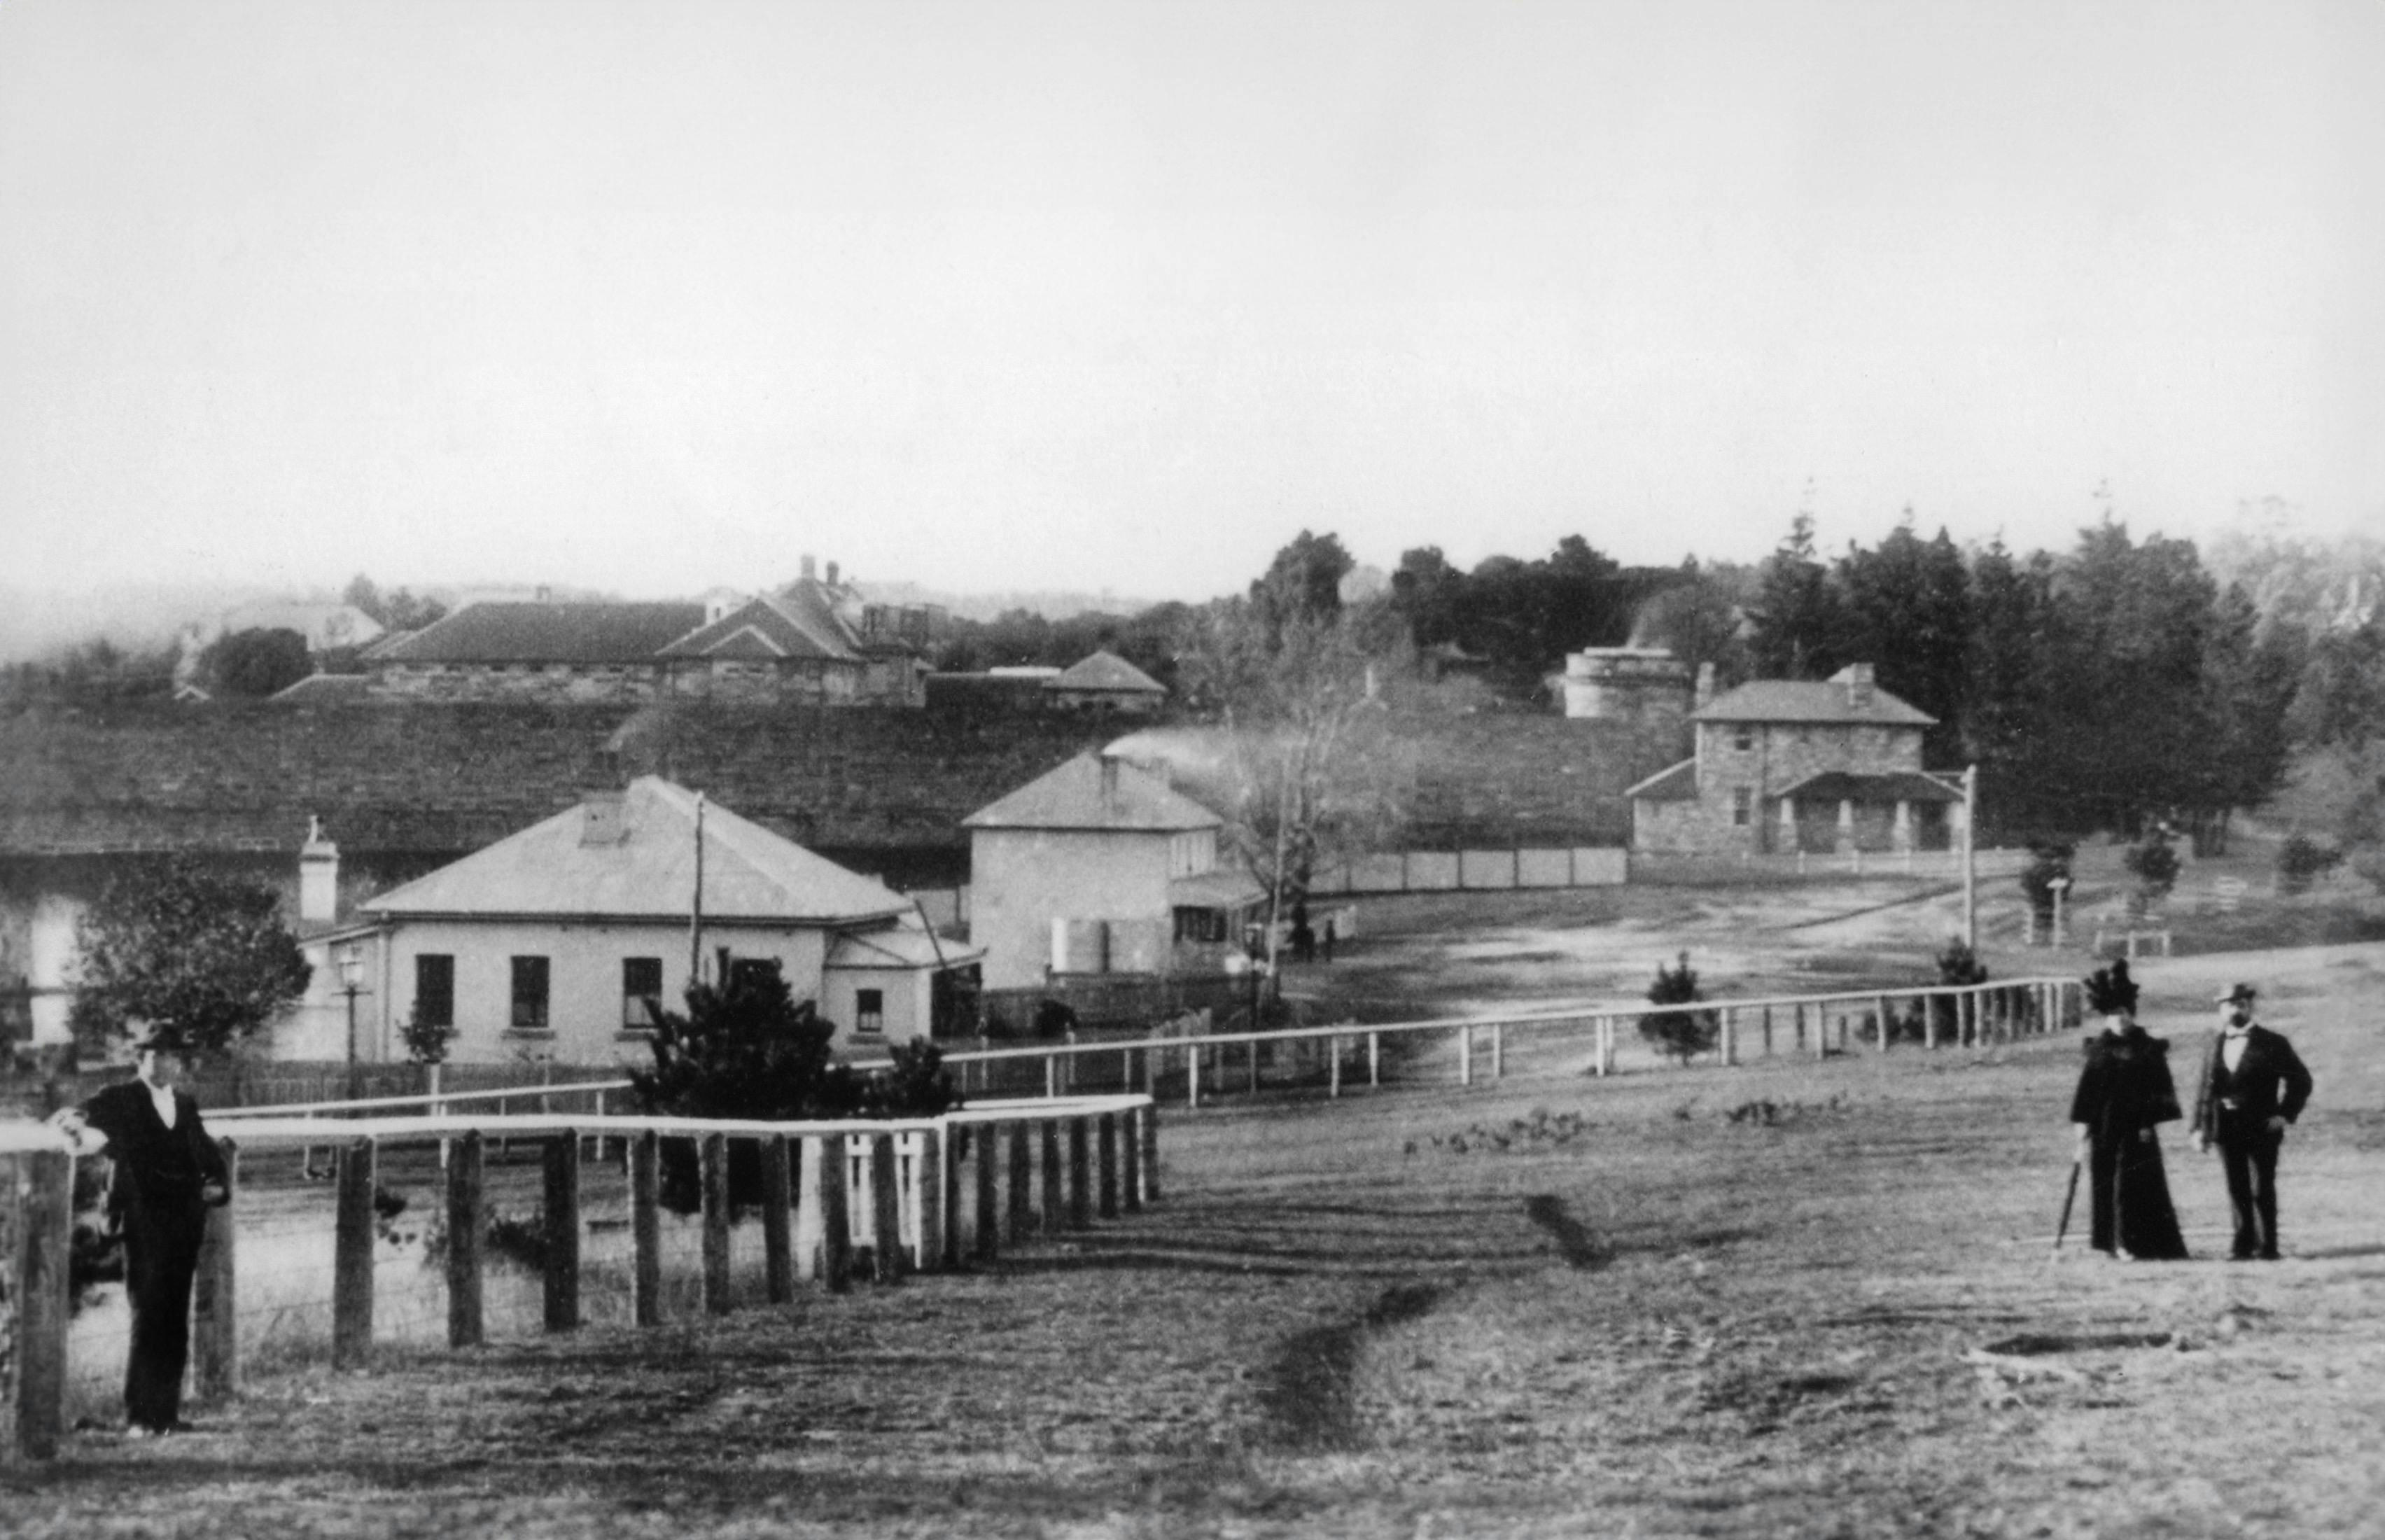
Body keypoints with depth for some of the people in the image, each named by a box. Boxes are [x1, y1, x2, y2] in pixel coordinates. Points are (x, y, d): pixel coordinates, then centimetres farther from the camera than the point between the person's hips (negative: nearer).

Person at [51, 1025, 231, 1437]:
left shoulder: (185, 1105, 17)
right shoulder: (121, 1098, 2)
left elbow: (207, 1153, 22)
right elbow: (84, 1116, -12)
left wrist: (218, 1185, 4)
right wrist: (76, 1123, -35)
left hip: (184, 1222, 5)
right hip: (143, 1221, -5)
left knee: (175, 1322, 6)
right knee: (148, 1318, -8)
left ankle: (166, 1413, 11)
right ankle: (138, 1416, -4)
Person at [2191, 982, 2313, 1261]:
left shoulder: (2272, 1044, -1)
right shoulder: (2215, 1044, 10)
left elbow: (2301, 1081, 3)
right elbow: (2205, 1088, 11)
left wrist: (2286, 1115, -6)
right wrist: (2200, 1127, 5)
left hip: (2261, 1127, -3)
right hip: (2227, 1127, 3)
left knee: (2263, 1190, -2)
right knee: (2237, 1190, 6)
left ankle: (2267, 1246, 5)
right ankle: (2244, 1245, 12)